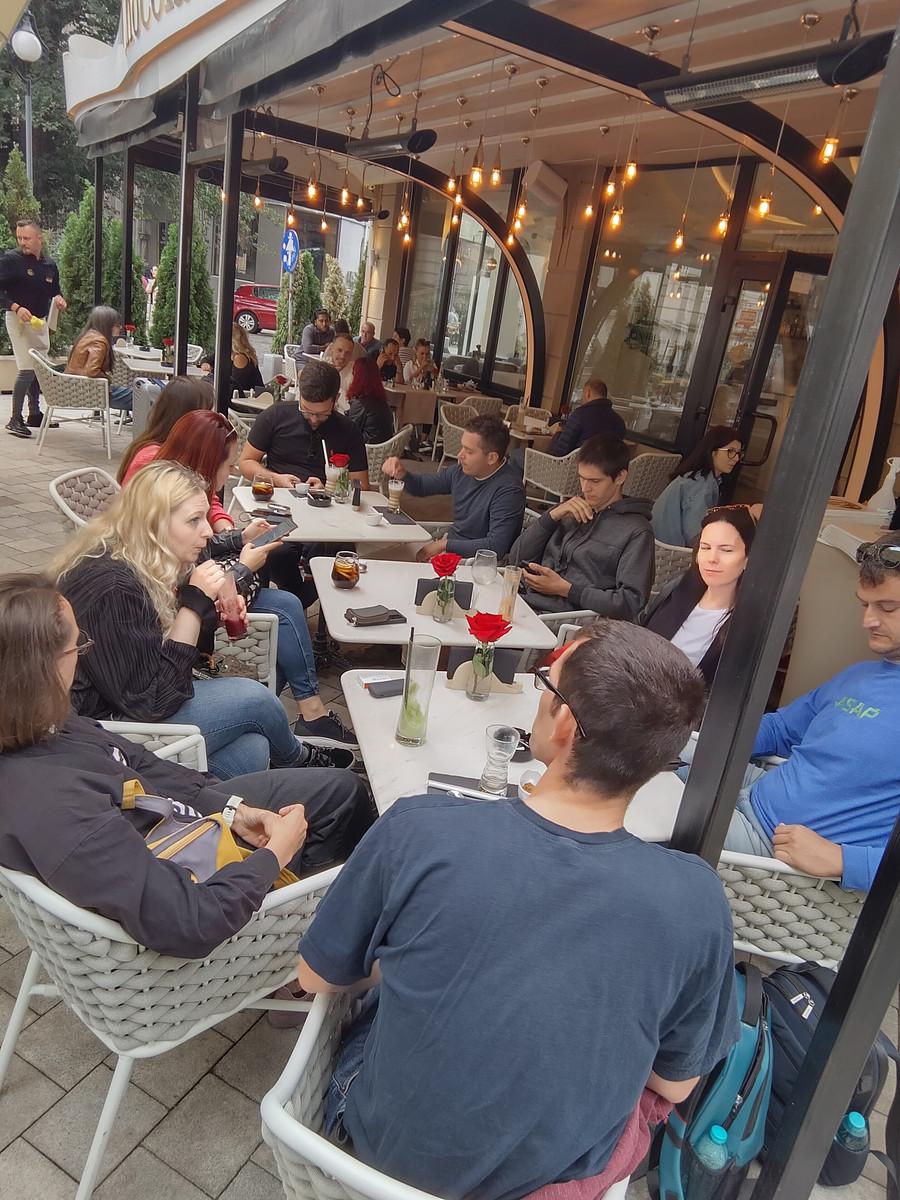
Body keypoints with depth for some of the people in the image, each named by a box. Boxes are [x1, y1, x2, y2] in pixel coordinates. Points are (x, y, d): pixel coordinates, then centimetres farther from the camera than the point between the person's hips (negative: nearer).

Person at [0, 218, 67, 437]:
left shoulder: (50, 265, 8)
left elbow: (54, 291, 21)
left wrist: (58, 300, -2)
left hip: (41, 321, 7)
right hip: (19, 319, -6)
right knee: (27, 369, -14)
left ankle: (34, 414, 26)